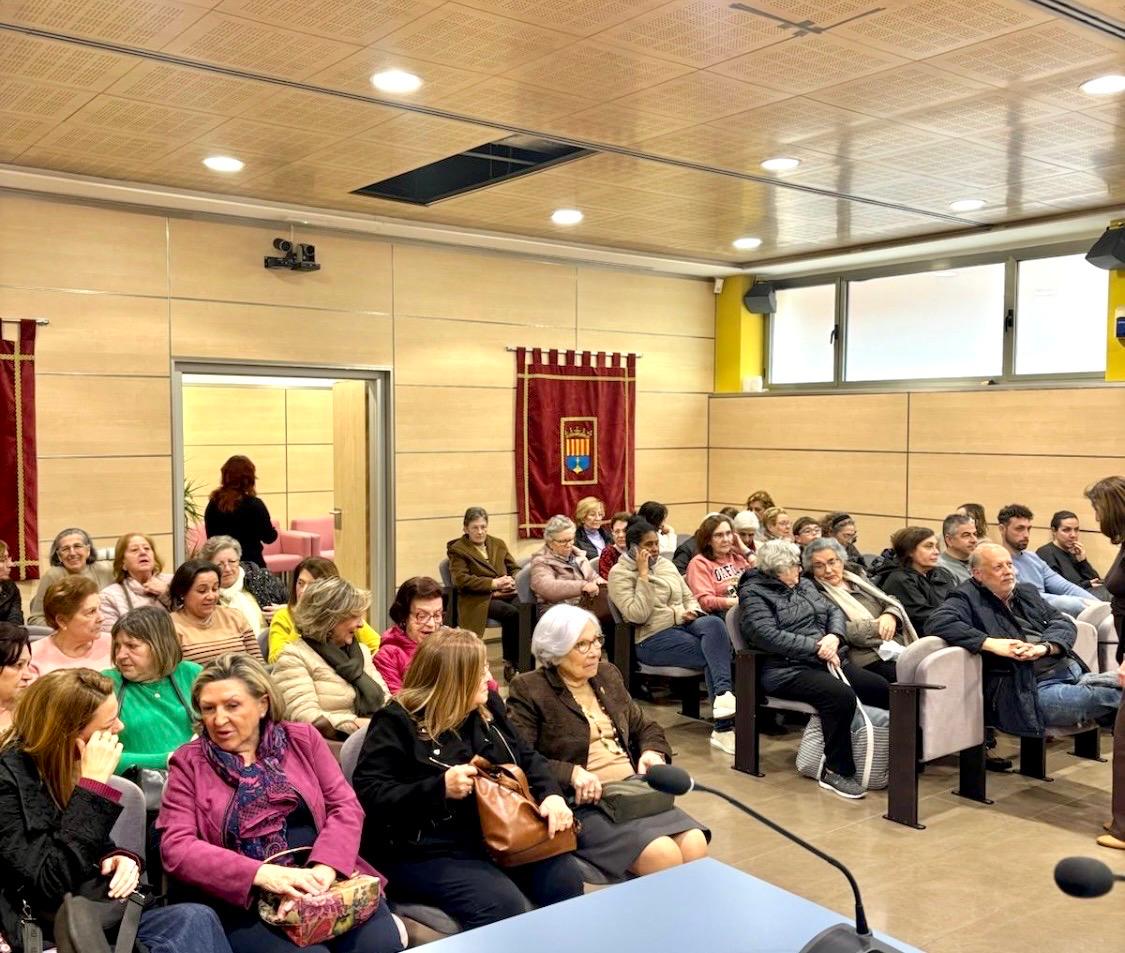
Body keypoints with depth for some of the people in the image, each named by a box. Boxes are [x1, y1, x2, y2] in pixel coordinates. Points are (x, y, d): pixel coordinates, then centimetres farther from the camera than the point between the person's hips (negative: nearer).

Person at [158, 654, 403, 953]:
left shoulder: (302, 739, 11)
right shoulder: (188, 763, 6)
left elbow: (346, 806, 5)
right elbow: (176, 848, -5)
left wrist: (323, 869, -14)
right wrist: (260, 874, -19)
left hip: (324, 881, 2)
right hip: (245, 899, -1)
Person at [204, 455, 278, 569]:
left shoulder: (213, 504, 0)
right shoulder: (254, 505, -12)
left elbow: (211, 537, 9)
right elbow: (269, 537, -3)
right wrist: (273, 531, 17)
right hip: (251, 564, -4)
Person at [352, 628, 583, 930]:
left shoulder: (487, 706, 13)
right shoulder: (395, 723, -7)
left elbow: (528, 757, 17)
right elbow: (367, 795, -13)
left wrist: (551, 794, -5)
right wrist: (439, 788, -23)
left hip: (499, 837, 6)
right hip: (429, 852, -6)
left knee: (566, 881, -16)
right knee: (503, 907, -30)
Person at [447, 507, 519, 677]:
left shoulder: (499, 544, 23)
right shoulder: (457, 549, 7)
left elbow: (514, 568, 23)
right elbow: (461, 579, -5)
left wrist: (512, 580, -3)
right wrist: (493, 583, -13)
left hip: (504, 594, 5)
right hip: (477, 599, -4)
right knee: (512, 613, -33)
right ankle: (510, 663, -17)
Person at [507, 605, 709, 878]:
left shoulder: (607, 675, 17)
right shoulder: (528, 690, -3)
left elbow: (644, 727, 27)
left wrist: (653, 752, 5)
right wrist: (570, 773, -24)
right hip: (582, 802, -6)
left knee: (695, 845, -18)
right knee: (663, 855, -26)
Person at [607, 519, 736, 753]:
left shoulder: (666, 564, 18)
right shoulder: (619, 573, -3)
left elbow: (689, 597, 22)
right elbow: (637, 614, -16)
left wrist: (691, 611, -2)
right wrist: (643, 574, -15)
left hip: (683, 626, 6)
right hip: (653, 639, -6)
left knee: (714, 623, -30)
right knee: (713, 655, -26)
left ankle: (723, 694, -42)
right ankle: (723, 727, -29)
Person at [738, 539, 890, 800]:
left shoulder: (804, 585, 22)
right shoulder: (753, 593, -2)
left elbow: (834, 612, 17)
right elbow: (768, 635, -16)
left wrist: (834, 636, -7)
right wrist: (816, 647, -17)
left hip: (830, 662, 8)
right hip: (788, 670, -8)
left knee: (885, 690, -11)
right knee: (842, 696, -33)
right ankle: (836, 771, -19)